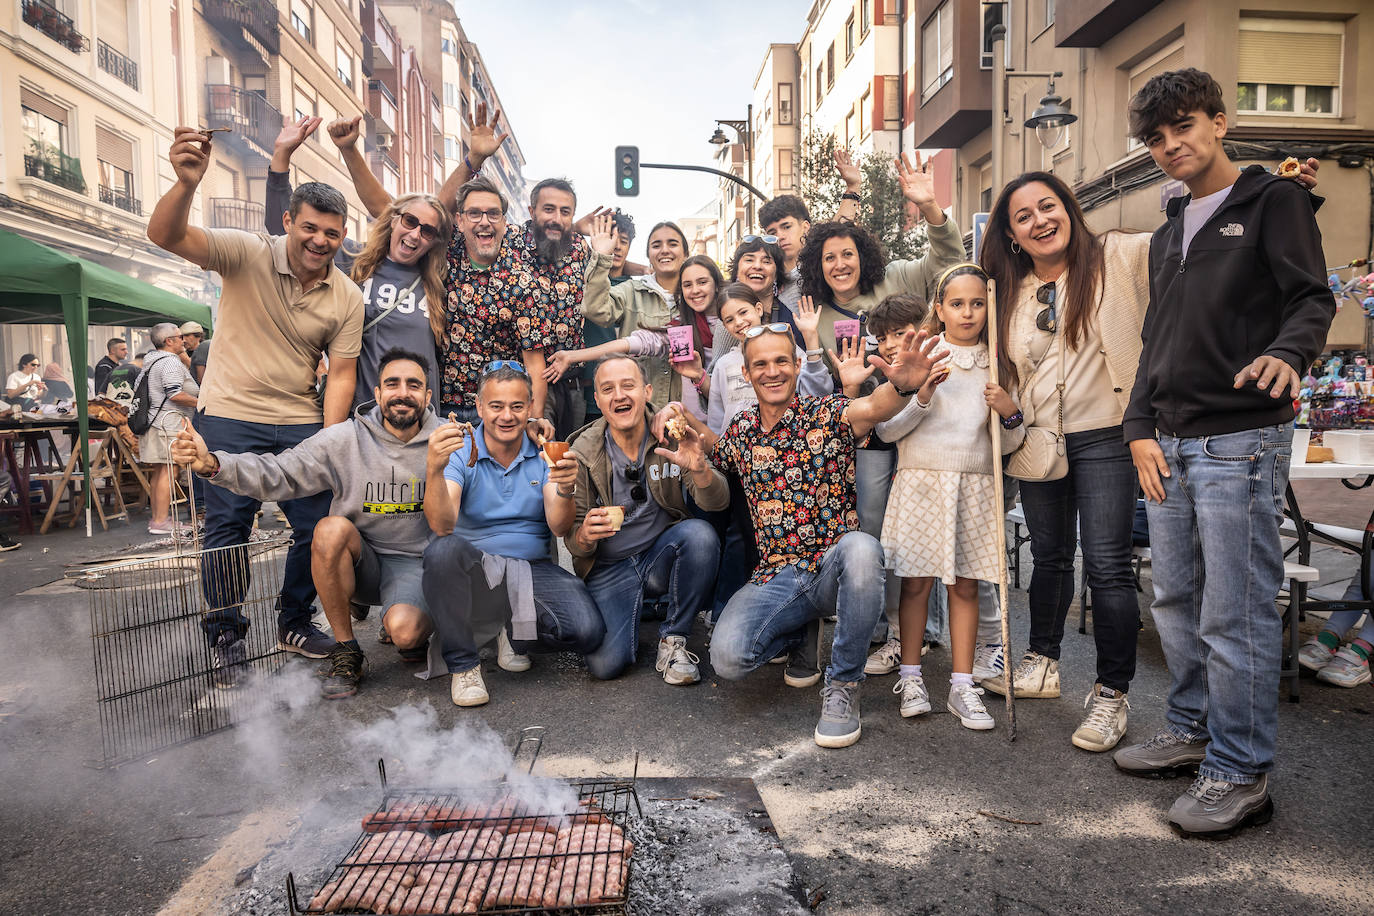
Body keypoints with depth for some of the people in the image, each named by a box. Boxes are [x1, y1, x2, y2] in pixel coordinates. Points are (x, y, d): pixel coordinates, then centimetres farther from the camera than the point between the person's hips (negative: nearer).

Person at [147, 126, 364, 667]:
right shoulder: (247, 254, -8)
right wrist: (187, 183, -41)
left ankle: (294, 623, 24)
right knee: (227, 529, 0)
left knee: (318, 525, 2)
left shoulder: (347, 297, 0)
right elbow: (167, 237, -22)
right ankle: (226, 633, 19)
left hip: (301, 423, 3)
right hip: (230, 417, -3)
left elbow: (341, 374, -1)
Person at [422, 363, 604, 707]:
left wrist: (565, 489, -31)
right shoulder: (459, 453, -2)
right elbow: (442, 526, -18)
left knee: (587, 631, -23)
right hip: (474, 571, -1)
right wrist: (434, 468, -36)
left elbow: (559, 528, -9)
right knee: (444, 550, -35)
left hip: (533, 569, 2)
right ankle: (462, 664, -13)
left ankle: (514, 629, 11)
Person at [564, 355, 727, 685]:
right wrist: (584, 536, -28)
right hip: (609, 568, -1)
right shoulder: (582, 453, -6)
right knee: (606, 663, -22)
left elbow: (716, 503, -14)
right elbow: (574, 541, -2)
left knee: (700, 533, -31)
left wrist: (699, 469, -36)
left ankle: (673, 640, -11)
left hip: (662, 553, 1)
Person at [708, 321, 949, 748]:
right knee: (728, 657, -23)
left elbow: (871, 409, -26)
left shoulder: (826, 414, -3)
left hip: (833, 569, -3)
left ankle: (843, 685, -15)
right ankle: (804, 631, 14)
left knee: (860, 547, -39)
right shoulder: (740, 428, 10)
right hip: (775, 577, 3)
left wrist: (902, 385, -51)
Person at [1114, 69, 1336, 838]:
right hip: (1171, 446, 7)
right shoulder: (1168, 236, 22)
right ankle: (1193, 728, 29)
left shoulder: (1274, 201, 2)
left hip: (1241, 440, -7)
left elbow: (1313, 298, -8)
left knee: (1236, 614, -5)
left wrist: (1287, 352, -30)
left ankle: (1241, 775, 7)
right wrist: (1141, 428, 9)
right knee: (1178, 600, 14)